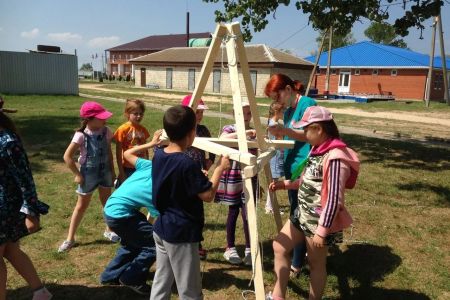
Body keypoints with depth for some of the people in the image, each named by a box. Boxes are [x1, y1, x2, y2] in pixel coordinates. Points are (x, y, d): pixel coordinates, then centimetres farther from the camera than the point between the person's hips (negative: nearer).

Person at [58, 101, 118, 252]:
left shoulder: (106, 131, -8)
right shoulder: (81, 135, -21)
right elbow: (67, 156, -18)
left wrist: (112, 171, 6)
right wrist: (77, 174, -14)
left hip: (105, 172, 4)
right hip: (88, 174, -3)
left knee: (107, 202, 16)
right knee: (81, 206, 9)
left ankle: (109, 230, 37)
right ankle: (70, 238, 24)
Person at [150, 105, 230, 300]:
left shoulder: (158, 155, -2)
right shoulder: (188, 164, -25)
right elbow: (208, 195, -18)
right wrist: (219, 168, -8)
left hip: (161, 229, 8)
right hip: (181, 234, -8)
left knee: (161, 281, 21)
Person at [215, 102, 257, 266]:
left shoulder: (255, 132, 9)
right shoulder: (229, 129, -3)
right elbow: (222, 139, -27)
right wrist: (244, 133, -35)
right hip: (233, 176, -3)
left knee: (248, 212, -1)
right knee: (234, 211, 2)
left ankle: (249, 249, 13)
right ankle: (230, 248, 17)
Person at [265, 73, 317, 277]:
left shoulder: (307, 104, -11)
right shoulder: (288, 110, 14)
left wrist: (284, 131, -22)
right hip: (291, 167, 9)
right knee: (295, 213, 16)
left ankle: (296, 264, 10)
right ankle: (299, 255, 31)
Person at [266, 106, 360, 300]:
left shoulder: (334, 158, -25)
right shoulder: (318, 150, 4)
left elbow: (333, 200, -25)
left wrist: (322, 231, -22)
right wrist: (285, 184, 6)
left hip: (319, 221, -10)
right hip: (302, 214, 10)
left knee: (316, 264, 10)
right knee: (279, 247, 14)